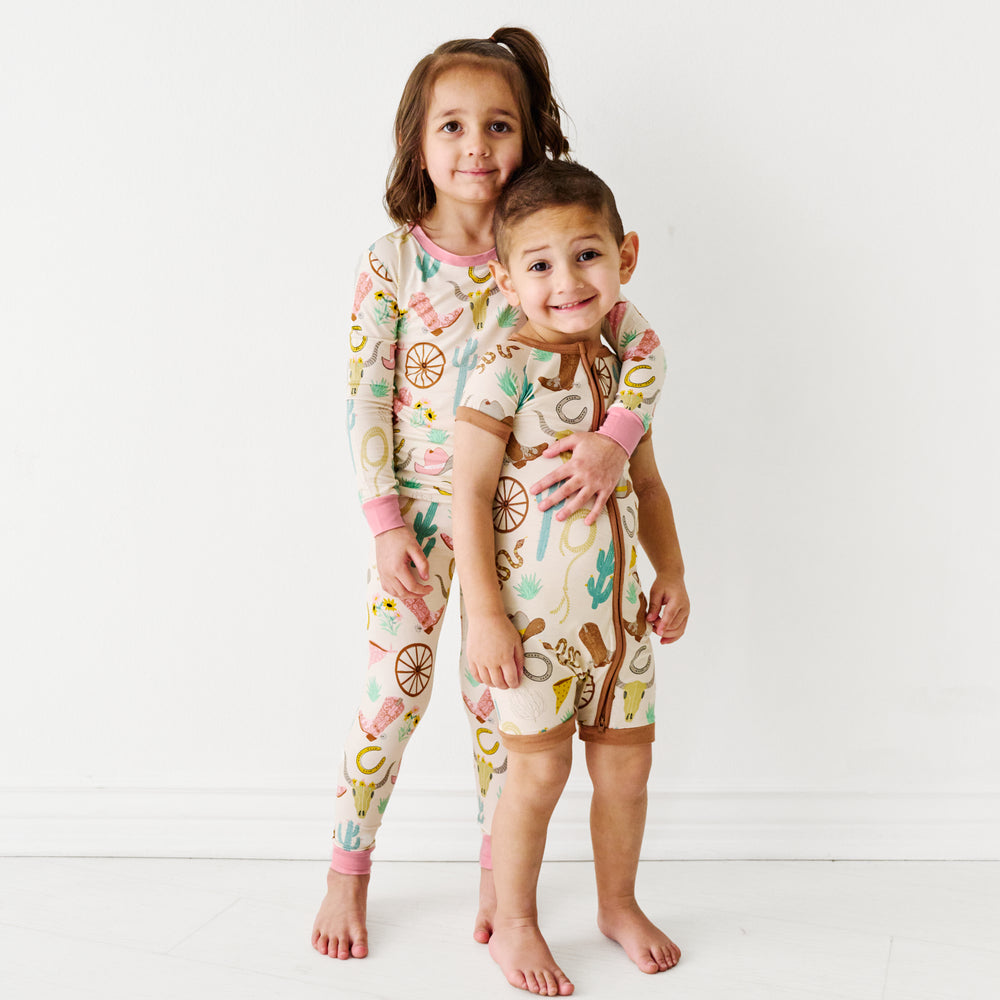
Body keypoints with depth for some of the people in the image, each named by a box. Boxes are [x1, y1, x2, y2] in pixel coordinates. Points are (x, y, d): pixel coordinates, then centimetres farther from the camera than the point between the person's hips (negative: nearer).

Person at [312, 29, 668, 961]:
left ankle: (497, 870, 30)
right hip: (416, 505, -1)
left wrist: (611, 439, -25)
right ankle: (347, 874, 25)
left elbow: (643, 344, -9)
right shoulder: (392, 261, -9)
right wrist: (385, 521, -11)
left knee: (498, 690, 11)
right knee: (394, 689, 4)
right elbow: (364, 398, -7)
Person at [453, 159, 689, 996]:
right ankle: (515, 926, 25)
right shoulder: (506, 369, -14)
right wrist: (484, 614, -18)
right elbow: (471, 493, -15)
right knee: (538, 769, 3)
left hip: (617, 610, 6)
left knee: (627, 762, 15)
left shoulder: (622, 367, 6)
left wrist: (672, 573, 12)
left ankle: (619, 905, 38)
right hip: (533, 610, -6)